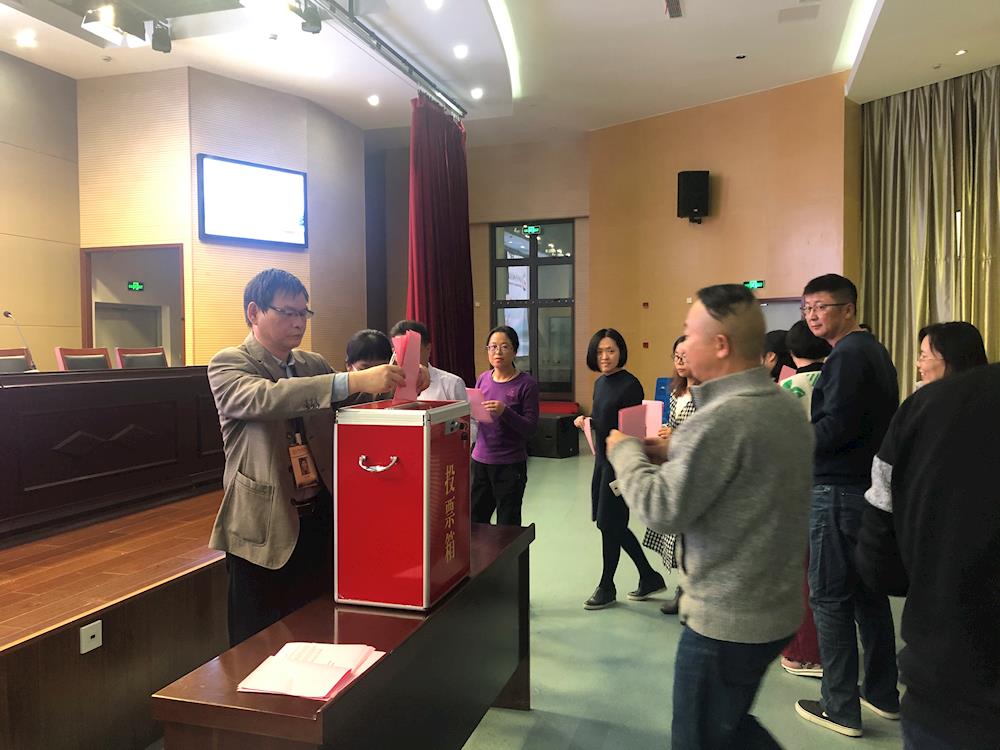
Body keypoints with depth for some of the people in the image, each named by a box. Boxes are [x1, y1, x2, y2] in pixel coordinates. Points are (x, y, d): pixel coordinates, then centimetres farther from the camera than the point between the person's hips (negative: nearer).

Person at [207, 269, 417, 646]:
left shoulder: (315, 364, 9)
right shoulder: (227, 365, -8)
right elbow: (265, 397, -28)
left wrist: (393, 380, -13)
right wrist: (353, 381, -38)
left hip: (322, 518, 5)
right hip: (265, 527, -5)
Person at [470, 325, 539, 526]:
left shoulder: (526, 384, -8)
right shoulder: (483, 379, 5)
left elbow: (530, 428, -11)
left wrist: (504, 412, -25)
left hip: (510, 464, -4)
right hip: (480, 460, 5)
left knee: (508, 527, 5)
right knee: (475, 523, 12)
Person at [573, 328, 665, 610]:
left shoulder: (630, 384, -15)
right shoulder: (600, 383, 10)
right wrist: (587, 422, 1)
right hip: (602, 459, 9)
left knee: (609, 524, 3)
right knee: (612, 524, 14)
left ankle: (606, 587, 21)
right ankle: (650, 577, 29)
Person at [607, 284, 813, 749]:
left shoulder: (721, 418, -26)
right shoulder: (786, 406, 4)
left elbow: (661, 509, -24)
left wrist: (625, 452, -8)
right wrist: (674, 454, 6)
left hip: (725, 620, -9)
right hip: (777, 609, 9)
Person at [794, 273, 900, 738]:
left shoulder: (847, 355, -15)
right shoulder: (874, 351, 15)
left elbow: (836, 427, -24)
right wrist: (805, 434, 15)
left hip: (838, 490, -10)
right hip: (871, 485, 10)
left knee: (830, 596, -1)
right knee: (868, 591, 18)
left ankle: (840, 708, 9)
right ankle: (883, 694, 30)